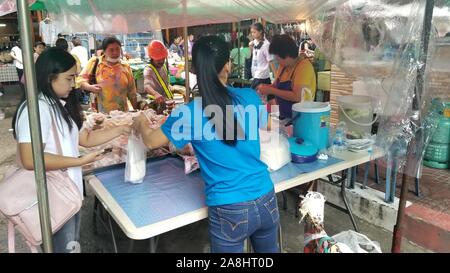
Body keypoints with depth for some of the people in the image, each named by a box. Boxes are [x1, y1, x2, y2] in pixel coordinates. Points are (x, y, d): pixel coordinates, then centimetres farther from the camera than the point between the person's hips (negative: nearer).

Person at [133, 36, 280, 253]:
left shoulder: (189, 113, -13)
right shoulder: (250, 97, -5)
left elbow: (151, 141, 5)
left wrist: (141, 123, 27)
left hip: (230, 211, -3)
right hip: (266, 200, 4)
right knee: (268, 250, 28)